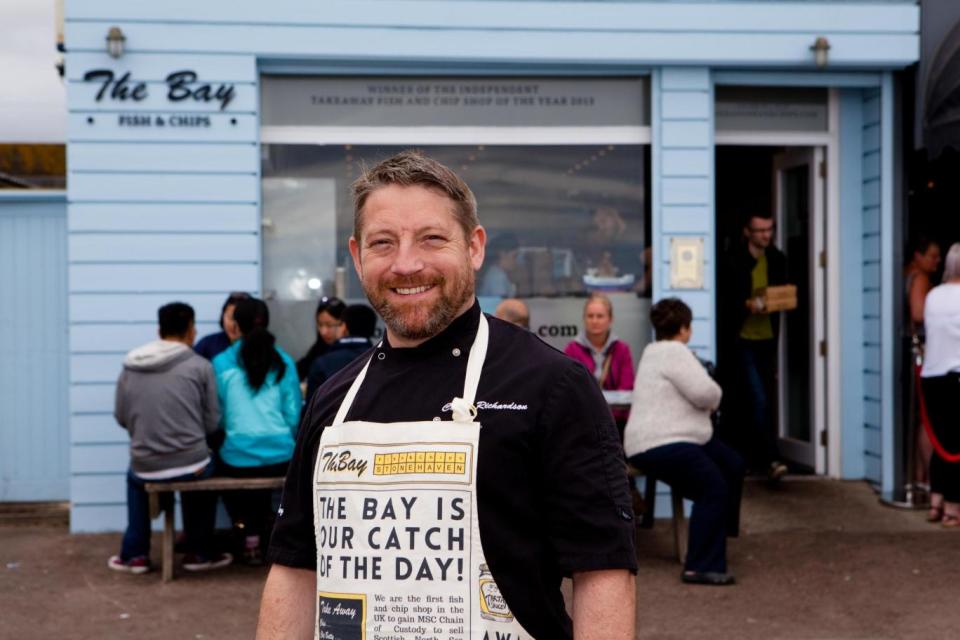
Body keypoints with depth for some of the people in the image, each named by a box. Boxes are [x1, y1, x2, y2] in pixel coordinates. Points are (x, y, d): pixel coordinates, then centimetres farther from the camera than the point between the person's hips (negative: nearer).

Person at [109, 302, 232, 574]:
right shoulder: (200, 366, -6)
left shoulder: (129, 367, 2)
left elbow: (121, 418, 10)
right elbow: (213, 422, -1)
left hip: (146, 469, 2)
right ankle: (200, 552, 33)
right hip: (191, 466, -2)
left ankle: (134, 554, 34)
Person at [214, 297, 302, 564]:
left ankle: (250, 534, 18)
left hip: (237, 459, -2)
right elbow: (294, 415, 4)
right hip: (280, 457, 2)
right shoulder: (284, 362, 4)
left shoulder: (221, 363, 0)